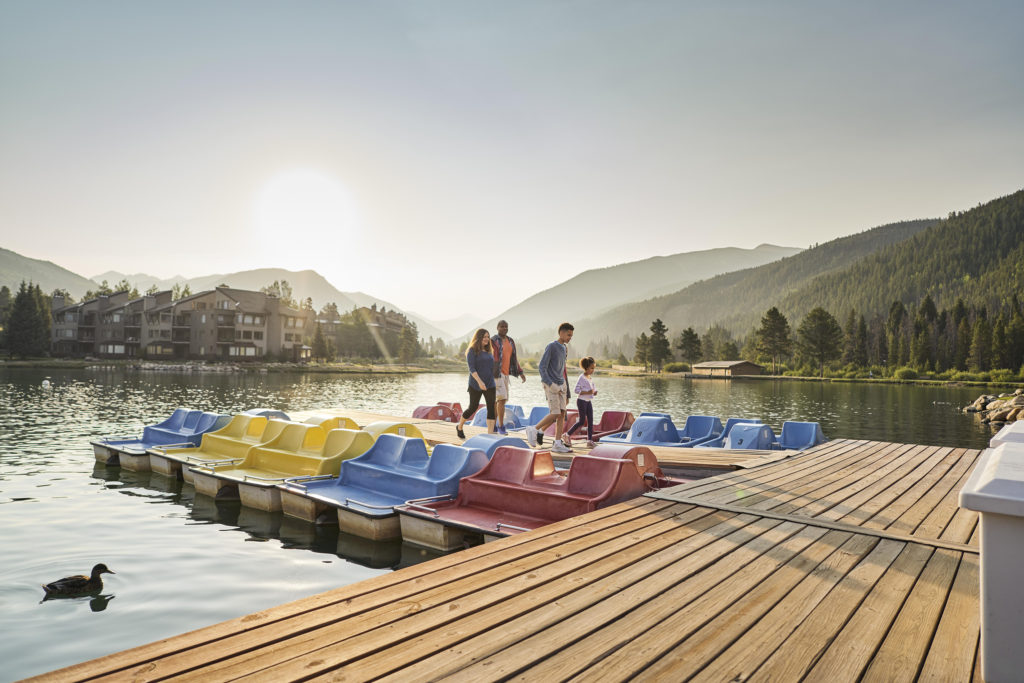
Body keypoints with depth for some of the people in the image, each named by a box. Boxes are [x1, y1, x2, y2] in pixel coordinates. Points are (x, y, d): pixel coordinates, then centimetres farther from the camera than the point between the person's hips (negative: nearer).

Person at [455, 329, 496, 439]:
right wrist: (479, 381, -29)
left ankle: (490, 434, -9)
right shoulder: (472, 351, -7)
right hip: (476, 385, -5)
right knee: (473, 408, 4)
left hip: (489, 384, 6)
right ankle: (459, 427, 29)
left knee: (492, 407, -8)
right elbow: (471, 368, -18)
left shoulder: (488, 351, 13)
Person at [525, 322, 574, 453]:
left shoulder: (564, 349, 14)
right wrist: (550, 384, -23)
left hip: (561, 385, 7)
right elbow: (542, 367, -14)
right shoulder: (550, 347, -9)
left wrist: (566, 393, 20)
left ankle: (557, 444, 1)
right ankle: (534, 429, 6)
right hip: (550, 386, -7)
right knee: (555, 414, -12)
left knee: (562, 414, -1)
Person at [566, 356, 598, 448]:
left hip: (589, 401, 8)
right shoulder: (581, 378, -13)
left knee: (590, 421, 1)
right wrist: (587, 392, -26)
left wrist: (594, 392, 1)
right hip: (581, 401, -8)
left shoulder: (589, 378, 12)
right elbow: (576, 390, -19)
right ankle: (567, 435, 11)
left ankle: (590, 441, 2)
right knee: (582, 421, -4)